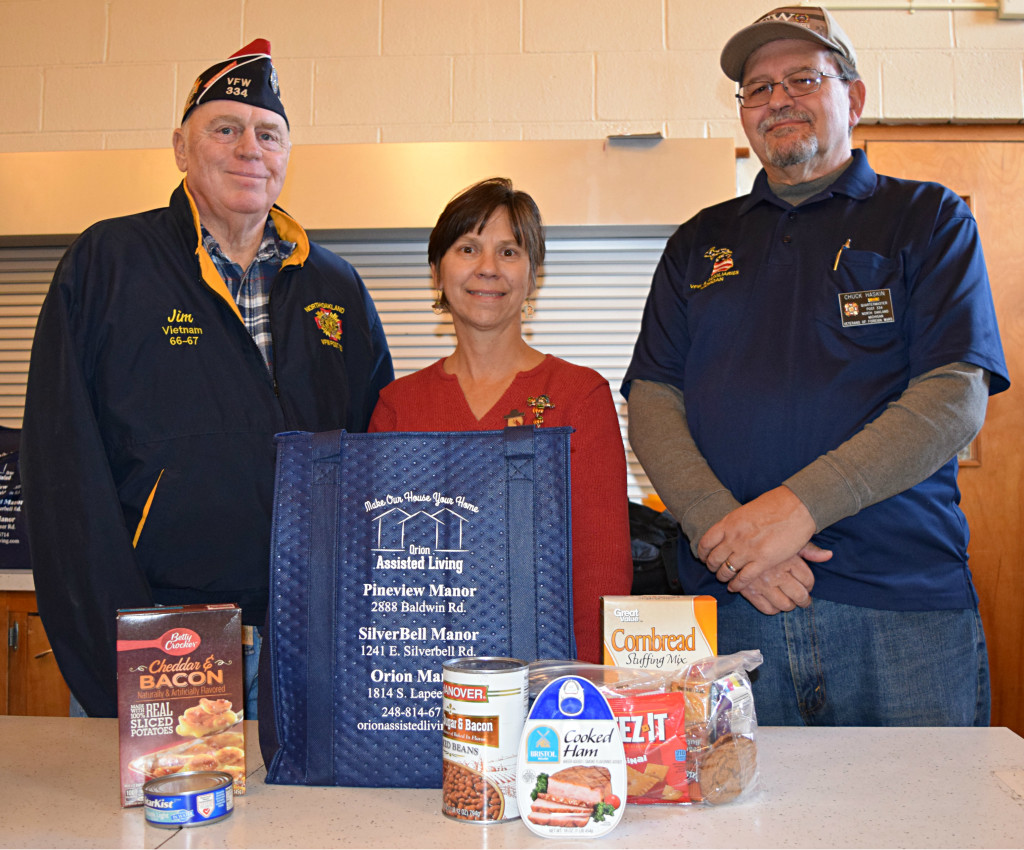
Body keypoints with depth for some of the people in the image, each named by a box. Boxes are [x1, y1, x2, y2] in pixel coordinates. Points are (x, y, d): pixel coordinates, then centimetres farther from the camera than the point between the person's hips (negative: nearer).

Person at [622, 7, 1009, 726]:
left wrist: (801, 504, -17)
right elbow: (652, 400, 7)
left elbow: (955, 397, -5)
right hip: (729, 607, 2)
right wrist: (719, 526, -12)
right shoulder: (700, 243, 17)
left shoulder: (928, 219, 8)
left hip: (903, 605, -1)